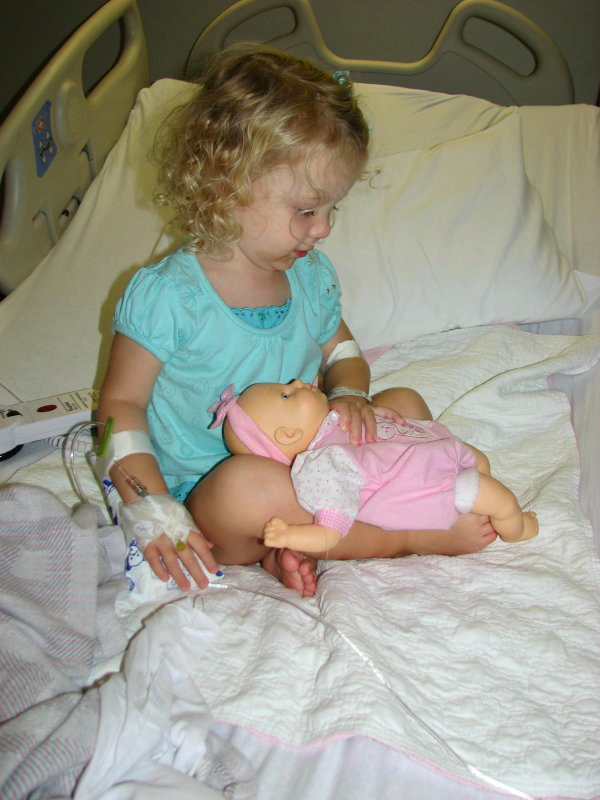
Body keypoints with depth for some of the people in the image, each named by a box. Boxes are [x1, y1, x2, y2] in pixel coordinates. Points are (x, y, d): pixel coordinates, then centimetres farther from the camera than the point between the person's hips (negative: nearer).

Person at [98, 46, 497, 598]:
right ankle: (409, 536, -16)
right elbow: (122, 404, -10)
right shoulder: (167, 297, -17)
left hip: (305, 462, 7)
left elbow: (340, 349, 16)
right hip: (204, 492, -6)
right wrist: (154, 515, -21)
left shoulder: (311, 275, 2)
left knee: (407, 405, 0)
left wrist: (348, 396, -9)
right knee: (251, 486, -39)